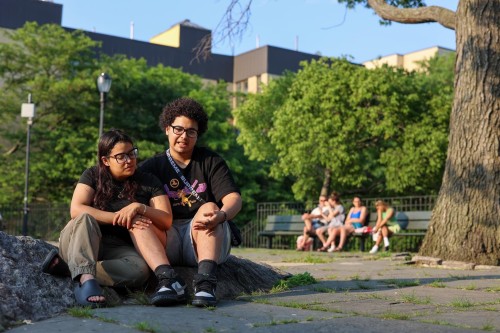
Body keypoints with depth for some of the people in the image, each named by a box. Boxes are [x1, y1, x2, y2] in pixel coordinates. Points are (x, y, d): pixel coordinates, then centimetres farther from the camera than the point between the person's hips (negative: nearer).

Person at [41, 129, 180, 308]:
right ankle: (86, 278, -54)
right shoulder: (93, 175, 3)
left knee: (140, 269, -33)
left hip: (117, 248, 1)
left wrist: (140, 208, -22)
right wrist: (118, 217, -19)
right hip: (80, 241, -1)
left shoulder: (148, 182, 5)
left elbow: (167, 220, -4)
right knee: (85, 218, -33)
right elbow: (76, 210, -12)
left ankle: (68, 268, -35)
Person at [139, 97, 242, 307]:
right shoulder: (152, 166, 14)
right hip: (167, 239, 1)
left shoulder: (211, 162, 10)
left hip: (206, 239, 0)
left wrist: (221, 215, -29)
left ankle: (205, 281, -47)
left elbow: (234, 198, -5)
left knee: (209, 208, -28)